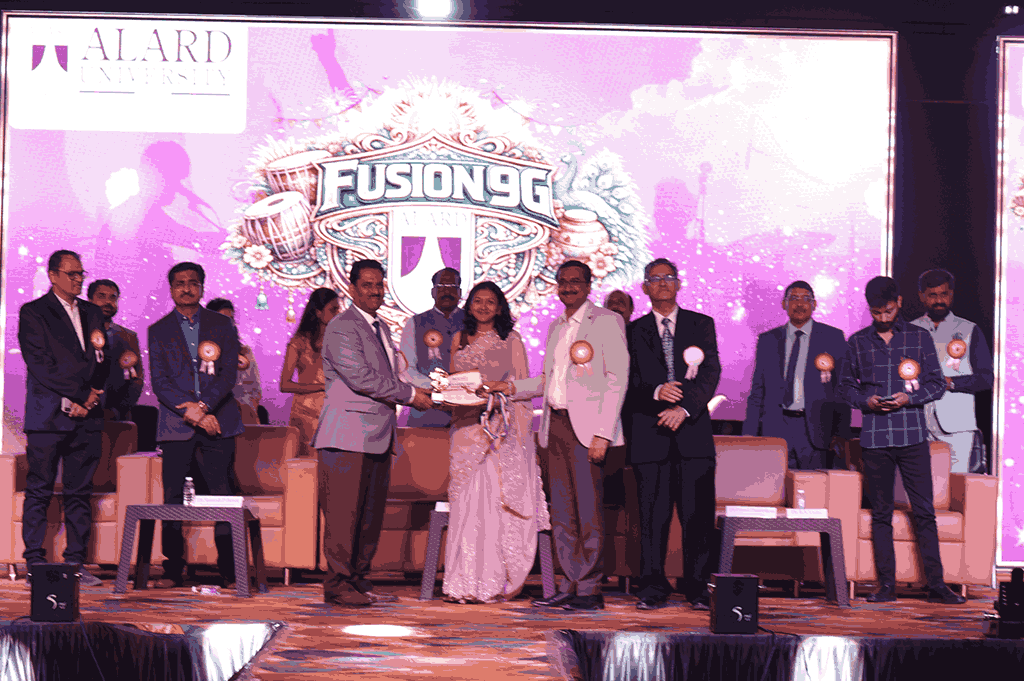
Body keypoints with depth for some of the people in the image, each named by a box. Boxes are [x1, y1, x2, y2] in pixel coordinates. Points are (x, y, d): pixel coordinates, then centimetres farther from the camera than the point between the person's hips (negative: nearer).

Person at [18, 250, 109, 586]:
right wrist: (68, 402, -11)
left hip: (86, 416, 5)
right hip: (48, 416, -5)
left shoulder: (91, 313, 18)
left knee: (80, 492, 4)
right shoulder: (33, 313, 0)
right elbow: (39, 365, -7)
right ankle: (34, 563, 2)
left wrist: (94, 393, -2)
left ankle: (76, 563, 7)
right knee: (39, 492, -2)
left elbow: (102, 360, 17)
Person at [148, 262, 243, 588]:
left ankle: (230, 571, 2)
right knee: (173, 498, -2)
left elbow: (229, 374, 2)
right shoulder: (158, 331, 11)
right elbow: (159, 382, 2)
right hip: (175, 425, 0)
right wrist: (190, 413, -12)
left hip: (217, 421, 0)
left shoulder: (222, 326, 11)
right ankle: (172, 570, 4)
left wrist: (202, 406, -13)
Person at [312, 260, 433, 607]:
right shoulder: (342, 327, -8)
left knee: (371, 512, 10)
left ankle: (359, 580, 17)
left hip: (377, 435, 9)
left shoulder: (381, 328, 22)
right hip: (348, 436, -9)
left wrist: (415, 392, 5)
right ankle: (338, 584, -1)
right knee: (344, 513, -6)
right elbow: (360, 377, -17)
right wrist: (410, 394, -12)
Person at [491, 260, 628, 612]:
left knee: (588, 510, -5)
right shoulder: (556, 326, 20)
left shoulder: (607, 321, -3)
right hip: (556, 425, 7)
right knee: (561, 511, 7)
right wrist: (512, 387, 9)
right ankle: (570, 586, 14)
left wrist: (603, 434, -15)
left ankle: (590, 590, 1)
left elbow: (617, 379, -9)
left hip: (587, 428, -7)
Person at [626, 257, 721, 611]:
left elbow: (711, 373, 1)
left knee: (698, 513, -2)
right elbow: (629, 380, 4)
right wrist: (656, 392, -16)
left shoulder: (702, 325, 12)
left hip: (693, 430, 0)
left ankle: (698, 588, 6)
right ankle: (653, 590, 7)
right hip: (649, 433, 0)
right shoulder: (633, 331, 12)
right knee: (652, 516, 0)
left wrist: (684, 408, -13)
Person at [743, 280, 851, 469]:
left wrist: (841, 432, -5)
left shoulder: (832, 337, 8)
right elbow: (757, 391, 14)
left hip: (815, 430, -2)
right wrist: (749, 435, 6)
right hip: (775, 430, 2)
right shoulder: (767, 340, 14)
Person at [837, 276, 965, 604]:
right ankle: (886, 585, 8)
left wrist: (910, 398, -9)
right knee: (880, 513, 4)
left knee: (924, 511, -3)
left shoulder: (920, 338, 8)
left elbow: (937, 383, 8)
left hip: (912, 434, -1)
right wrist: (866, 401, -6)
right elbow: (846, 385, 14)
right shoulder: (859, 342, 10)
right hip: (874, 436, 1)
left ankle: (936, 584, 1)